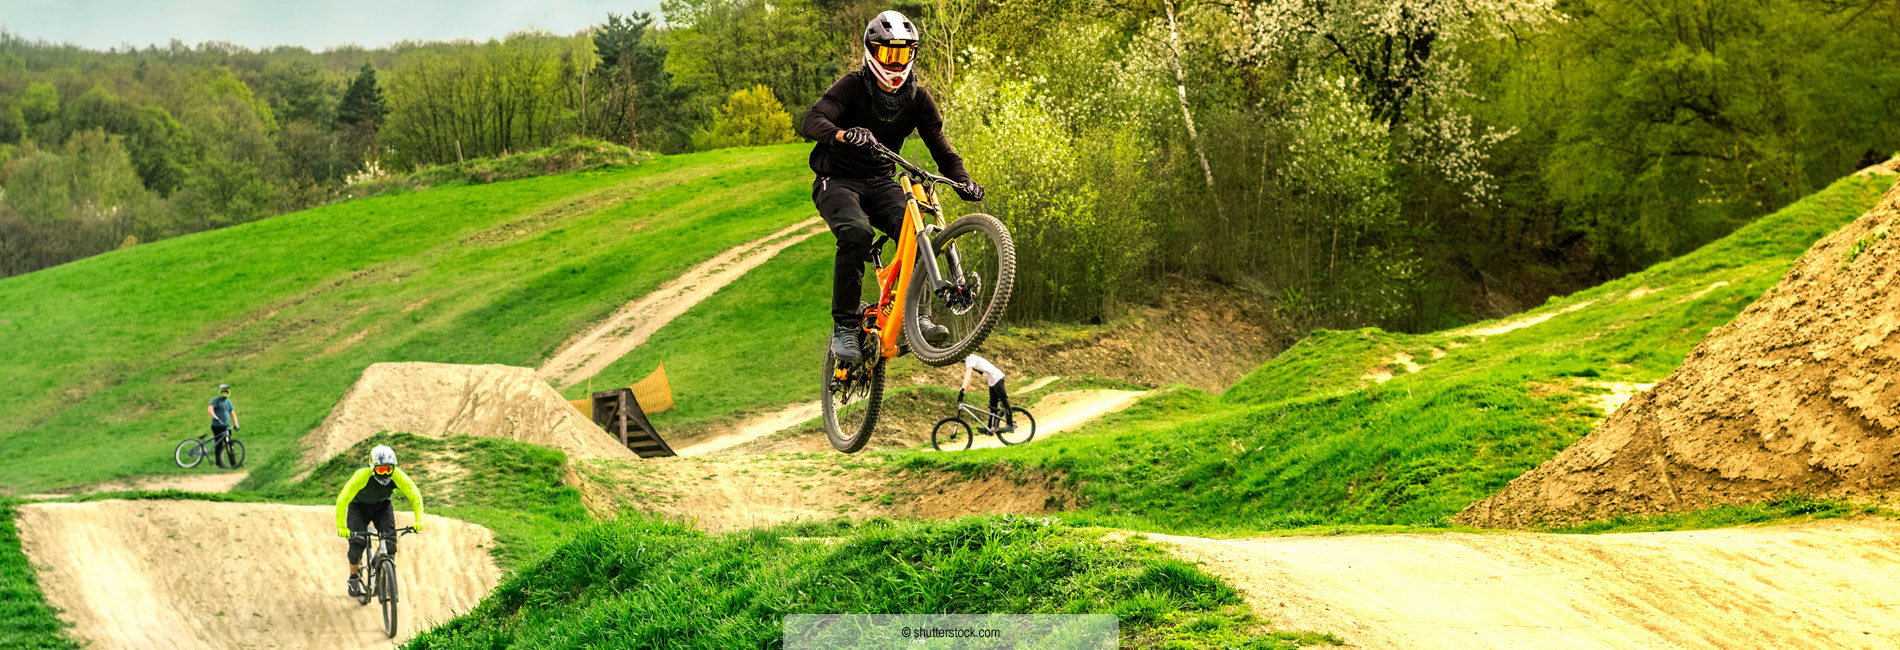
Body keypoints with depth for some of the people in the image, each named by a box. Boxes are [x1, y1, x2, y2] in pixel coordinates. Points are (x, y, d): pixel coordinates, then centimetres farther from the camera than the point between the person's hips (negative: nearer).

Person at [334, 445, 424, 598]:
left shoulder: (398, 477, -29)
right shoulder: (362, 476, -36)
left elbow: (415, 496, -19)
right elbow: (342, 501, -35)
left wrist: (419, 520, -32)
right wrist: (341, 527, -41)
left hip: (382, 506, 2)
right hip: (359, 506, -2)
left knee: (390, 540, -19)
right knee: (357, 543, -15)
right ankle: (353, 578, 10)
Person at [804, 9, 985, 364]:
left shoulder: (918, 98, -1)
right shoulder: (853, 86, -13)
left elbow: (941, 149, -2)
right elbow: (811, 121, -28)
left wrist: (964, 181, -24)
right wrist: (843, 134, -51)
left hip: (880, 184, 4)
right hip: (838, 181, -3)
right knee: (856, 233, -33)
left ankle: (918, 315, -20)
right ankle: (844, 327, -23)